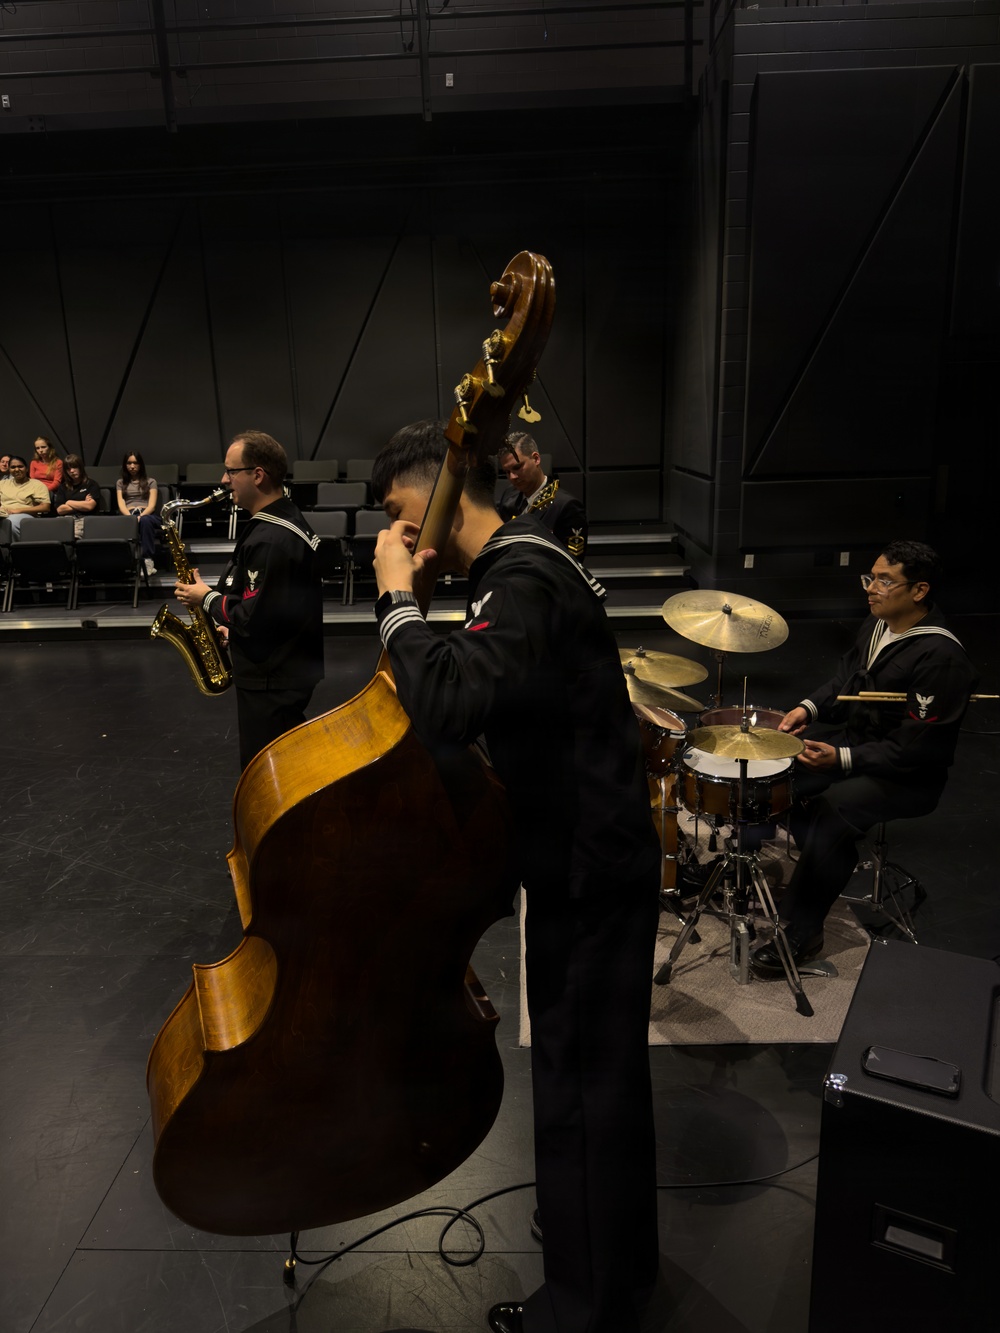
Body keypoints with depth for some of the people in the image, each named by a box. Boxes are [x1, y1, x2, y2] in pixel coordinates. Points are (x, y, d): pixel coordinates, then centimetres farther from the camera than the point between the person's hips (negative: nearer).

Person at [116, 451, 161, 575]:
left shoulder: (150, 481, 20)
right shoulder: (120, 482, 24)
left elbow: (152, 505, 4)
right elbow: (121, 505, 8)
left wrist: (140, 516, -17)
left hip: (147, 514, -1)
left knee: (145, 521, -41)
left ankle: (148, 561, -48)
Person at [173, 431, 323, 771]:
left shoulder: (270, 540, -25)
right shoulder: (284, 519, 9)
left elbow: (254, 617, -26)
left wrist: (207, 598, -10)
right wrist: (232, 626, 12)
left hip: (272, 683, -10)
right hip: (286, 669, 10)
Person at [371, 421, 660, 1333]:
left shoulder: (525, 585, -23)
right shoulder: (526, 566, 9)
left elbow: (448, 709, -38)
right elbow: (468, 688, 12)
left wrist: (398, 598, -24)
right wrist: (419, 600, 0)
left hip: (589, 875, -10)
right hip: (589, 857, 10)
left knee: (579, 1085, 6)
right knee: (603, 1071, 25)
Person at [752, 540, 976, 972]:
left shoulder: (941, 658, -26)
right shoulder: (877, 623, 0)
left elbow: (915, 749, -25)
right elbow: (846, 674, 17)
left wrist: (842, 758, -27)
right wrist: (810, 707, 0)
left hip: (907, 775, -9)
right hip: (854, 734, 9)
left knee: (830, 815, -29)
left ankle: (799, 935, -13)